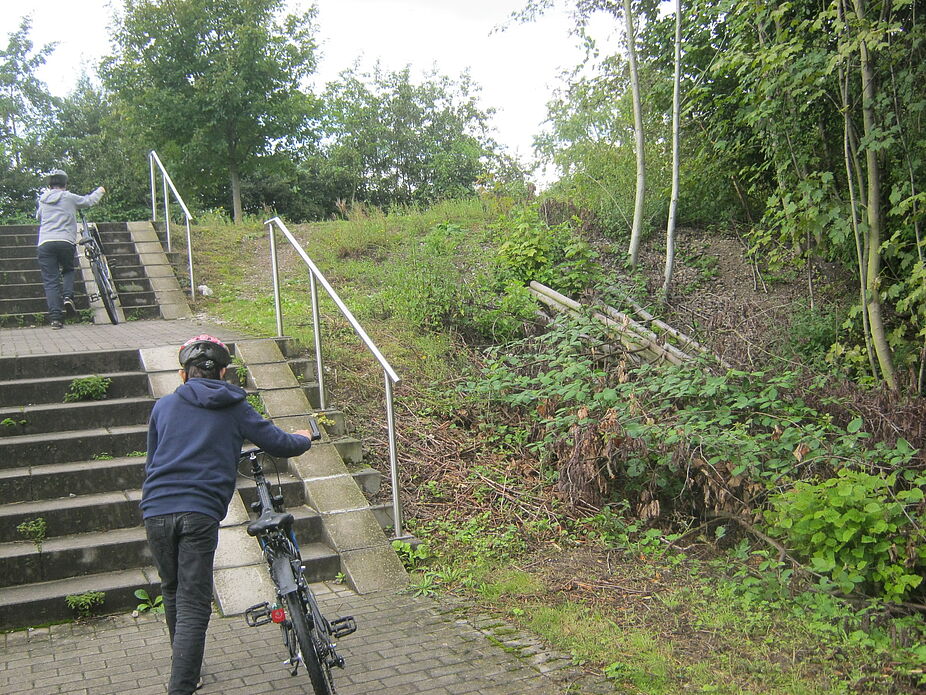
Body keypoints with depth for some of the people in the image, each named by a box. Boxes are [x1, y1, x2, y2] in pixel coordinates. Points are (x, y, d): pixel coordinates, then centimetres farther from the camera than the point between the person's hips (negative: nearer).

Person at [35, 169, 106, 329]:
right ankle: (68, 296, -2)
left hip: (45, 243, 2)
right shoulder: (70, 198, 6)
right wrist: (100, 191, 39)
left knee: (50, 281, 0)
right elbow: (89, 201, 19)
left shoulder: (43, 200, 16)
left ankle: (55, 317, -9)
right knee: (68, 270, 25)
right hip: (66, 242, -2)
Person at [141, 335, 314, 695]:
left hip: (156, 511, 3)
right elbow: (281, 445, 10)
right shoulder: (235, 408, 9)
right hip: (199, 513, -3)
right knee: (193, 606, -1)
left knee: (172, 593, 21)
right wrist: (304, 438, 31)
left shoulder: (164, 406, 15)